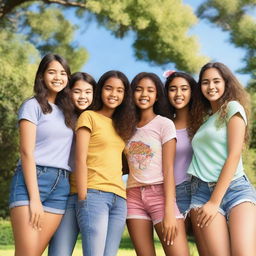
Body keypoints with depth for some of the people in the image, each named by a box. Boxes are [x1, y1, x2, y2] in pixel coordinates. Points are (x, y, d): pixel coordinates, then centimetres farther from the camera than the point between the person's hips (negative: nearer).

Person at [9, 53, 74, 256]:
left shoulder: (67, 111, 19)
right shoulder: (33, 105, 1)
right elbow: (27, 153, -7)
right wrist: (34, 198, -15)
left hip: (61, 185, 5)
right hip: (32, 179, -5)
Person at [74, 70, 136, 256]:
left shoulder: (121, 123, 21)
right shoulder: (89, 117, 3)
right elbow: (80, 159, -5)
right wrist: (83, 199, -13)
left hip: (119, 198, 6)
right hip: (95, 194, -6)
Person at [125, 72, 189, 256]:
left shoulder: (165, 124, 1)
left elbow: (168, 169, -7)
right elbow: (127, 165, 14)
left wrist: (169, 210, -14)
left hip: (160, 193, -4)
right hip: (134, 197, 4)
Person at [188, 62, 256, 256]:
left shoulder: (233, 107, 2)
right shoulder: (204, 117, 22)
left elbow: (233, 156, -6)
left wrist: (215, 201, -9)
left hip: (236, 188, -4)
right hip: (202, 192, 4)